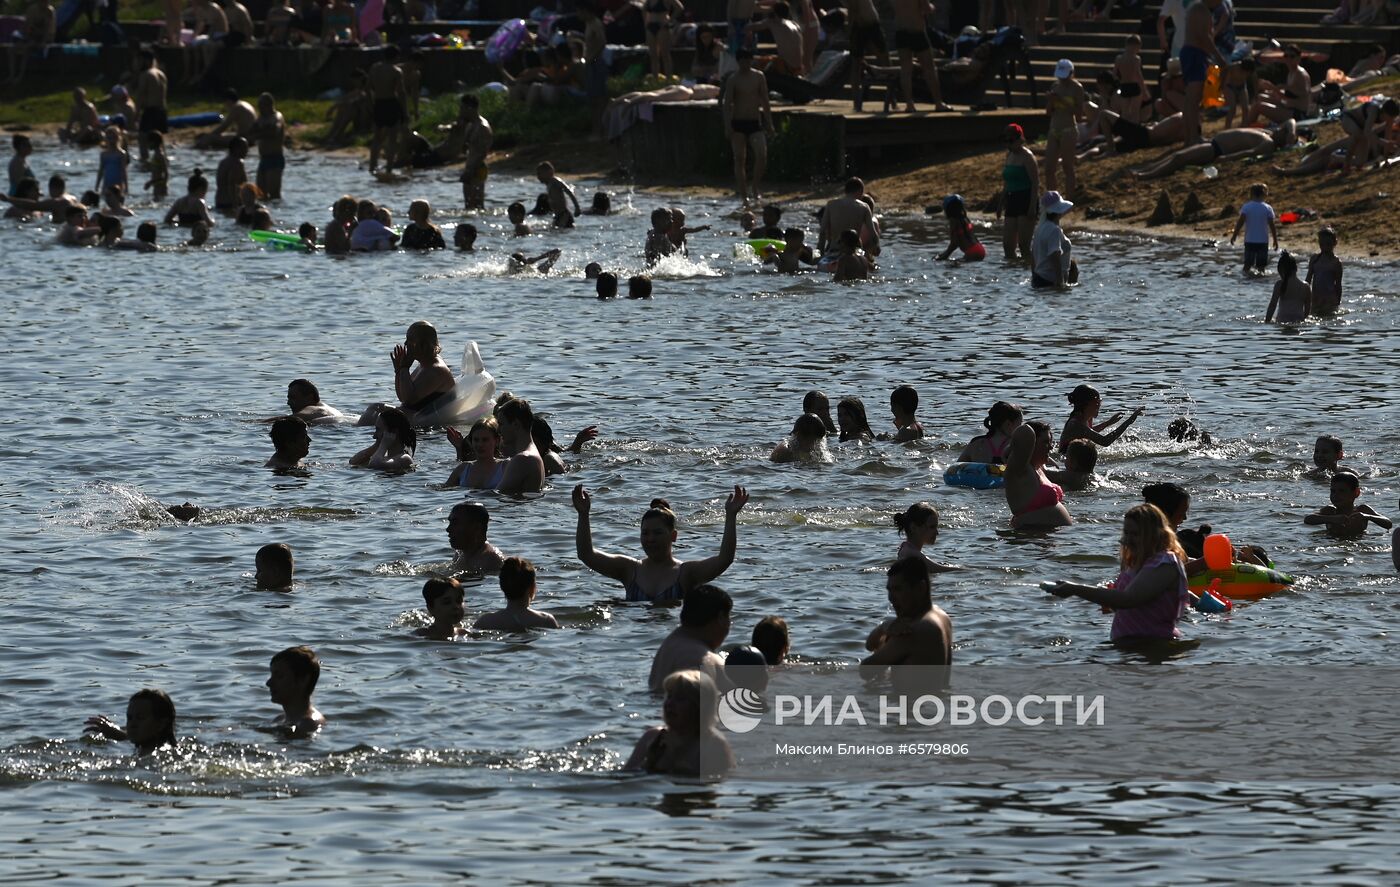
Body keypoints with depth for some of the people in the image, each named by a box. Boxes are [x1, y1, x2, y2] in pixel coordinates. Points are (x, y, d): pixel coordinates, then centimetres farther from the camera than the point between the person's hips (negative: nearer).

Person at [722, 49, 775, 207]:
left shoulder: (758, 77, 5)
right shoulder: (733, 80, -2)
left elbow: (765, 101, 9)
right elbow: (727, 103, -5)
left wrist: (769, 123, 7)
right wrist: (727, 125, -14)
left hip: (755, 122, 2)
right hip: (738, 123, -2)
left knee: (762, 155, -16)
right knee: (740, 158, 1)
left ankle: (755, 187, 2)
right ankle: (743, 195, 5)